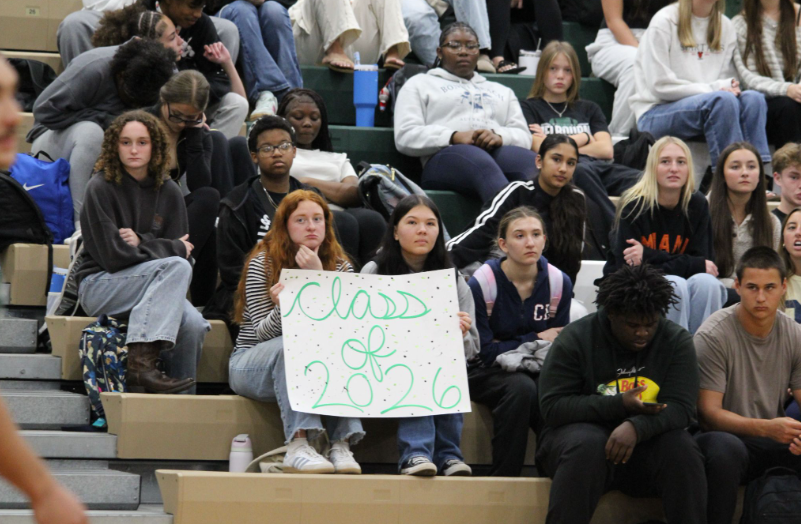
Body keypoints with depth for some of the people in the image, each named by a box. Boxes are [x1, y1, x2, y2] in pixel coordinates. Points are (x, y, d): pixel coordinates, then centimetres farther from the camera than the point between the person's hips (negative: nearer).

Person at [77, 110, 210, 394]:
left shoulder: (168, 191, 7)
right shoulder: (101, 188, -7)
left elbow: (183, 249, 4)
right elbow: (113, 256, -12)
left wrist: (142, 242, -13)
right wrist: (173, 248, -7)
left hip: (156, 286, 4)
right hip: (98, 285, -4)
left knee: (193, 324, -28)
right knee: (177, 267, -30)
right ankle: (142, 362, -38)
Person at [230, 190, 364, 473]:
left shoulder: (341, 268, 3)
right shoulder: (263, 263, -6)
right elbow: (262, 332, -13)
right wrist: (281, 308, -35)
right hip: (251, 363, -3)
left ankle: (341, 445, -36)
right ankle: (297, 446, -46)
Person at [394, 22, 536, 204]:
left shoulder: (502, 91, 37)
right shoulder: (420, 84, 26)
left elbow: (524, 136, 22)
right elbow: (405, 136, 10)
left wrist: (500, 136, -4)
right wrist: (454, 137, -7)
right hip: (446, 156, -4)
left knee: (530, 162, -37)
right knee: (483, 165, -43)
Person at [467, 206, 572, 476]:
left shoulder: (559, 282, 0)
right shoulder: (481, 284, -12)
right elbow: (482, 351, -13)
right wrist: (536, 340, -10)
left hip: (534, 369, 3)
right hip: (486, 372, -3)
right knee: (522, 387, -37)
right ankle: (502, 477, -29)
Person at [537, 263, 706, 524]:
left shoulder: (677, 341, 0)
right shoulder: (576, 339, -5)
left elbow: (681, 407, -11)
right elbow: (552, 406, -12)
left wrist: (636, 427, -31)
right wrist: (620, 405, -21)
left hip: (647, 441, 2)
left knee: (681, 447, -28)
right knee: (587, 445, -35)